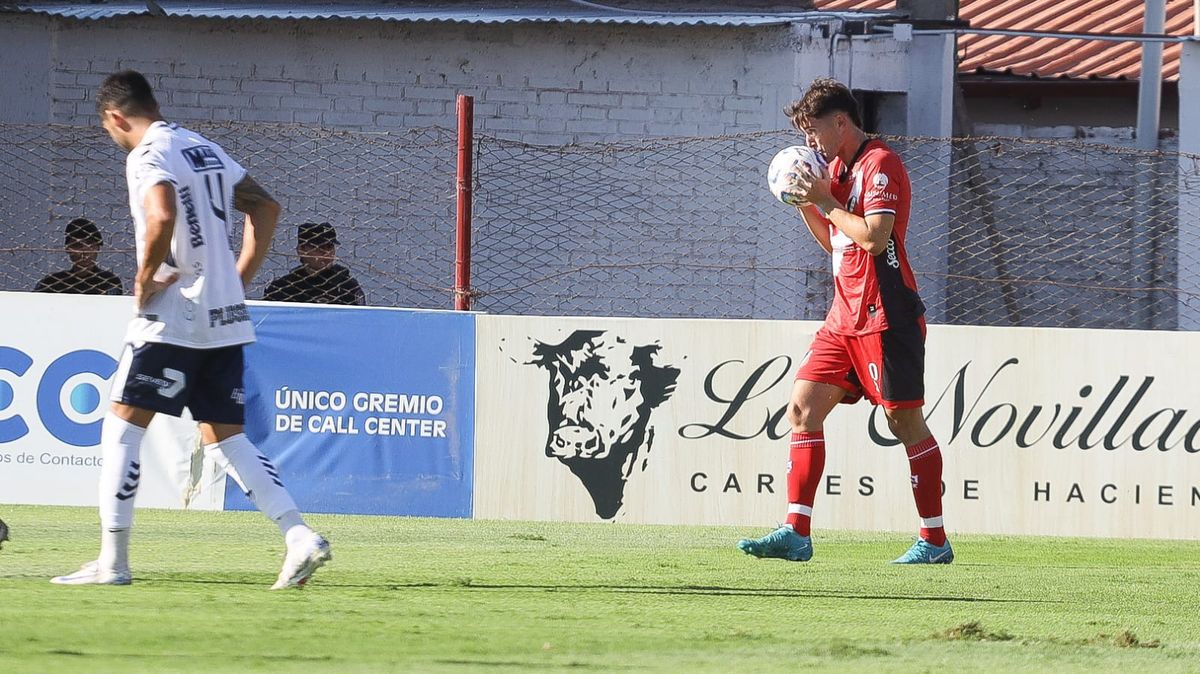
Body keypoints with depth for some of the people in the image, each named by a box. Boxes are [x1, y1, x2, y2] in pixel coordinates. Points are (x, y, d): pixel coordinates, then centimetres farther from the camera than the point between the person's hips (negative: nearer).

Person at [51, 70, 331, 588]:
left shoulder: (147, 157, -10)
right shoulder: (204, 148, 16)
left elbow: (162, 218, -29)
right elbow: (265, 207, 21)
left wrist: (144, 281, -15)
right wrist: (239, 278, 18)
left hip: (173, 318, -8)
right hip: (225, 318, 8)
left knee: (122, 427, 0)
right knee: (225, 439, 11)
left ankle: (112, 561, -2)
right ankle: (299, 536, -2)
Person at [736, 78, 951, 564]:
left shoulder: (880, 164, -10)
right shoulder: (838, 168, 18)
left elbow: (874, 237, -21)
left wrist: (825, 200, -12)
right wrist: (805, 204, 10)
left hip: (883, 318, -9)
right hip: (845, 316, 9)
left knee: (904, 420, -5)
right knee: (803, 406, 0)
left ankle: (934, 542, 1)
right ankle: (796, 534, -2)